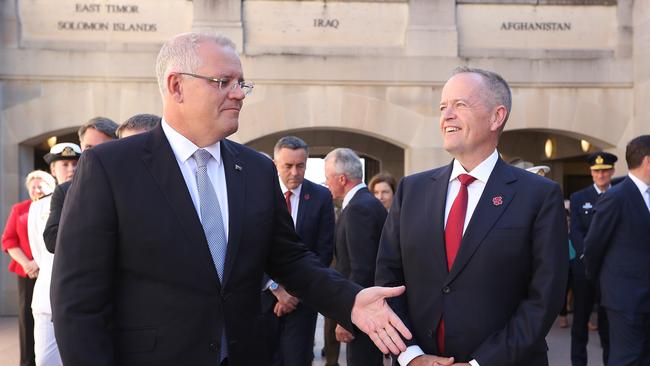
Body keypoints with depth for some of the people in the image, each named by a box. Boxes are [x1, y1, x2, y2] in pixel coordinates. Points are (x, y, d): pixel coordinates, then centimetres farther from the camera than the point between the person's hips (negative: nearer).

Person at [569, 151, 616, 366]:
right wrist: (589, 255, -18)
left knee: (609, 317, 6)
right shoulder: (578, 198, 6)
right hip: (585, 266, 0)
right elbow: (575, 232, -2)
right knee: (581, 316, 6)